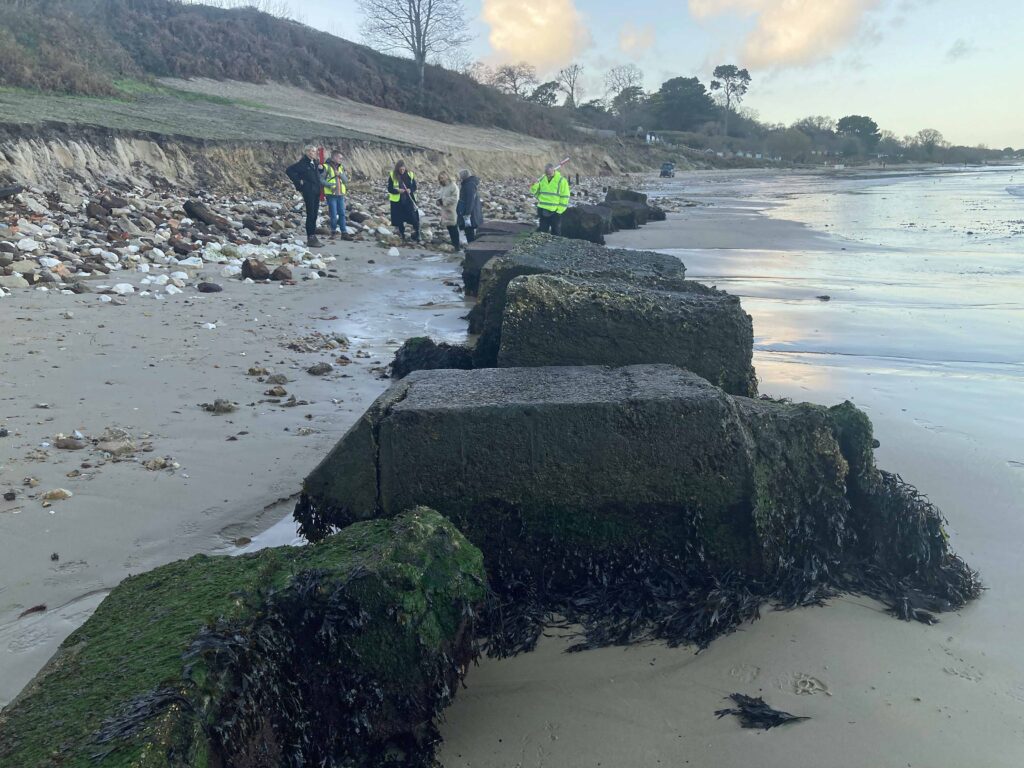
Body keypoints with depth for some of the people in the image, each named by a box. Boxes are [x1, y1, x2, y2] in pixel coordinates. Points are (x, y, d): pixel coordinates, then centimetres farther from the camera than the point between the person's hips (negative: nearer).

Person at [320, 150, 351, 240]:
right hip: (331, 195, -5)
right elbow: (321, 179, -9)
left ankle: (344, 233, 5)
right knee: (333, 215, -2)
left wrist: (340, 174, -9)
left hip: (340, 195, 5)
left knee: (342, 214, 3)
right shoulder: (326, 167, -5)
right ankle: (333, 232, 13)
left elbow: (346, 180, 8)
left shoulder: (341, 167, 12)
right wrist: (330, 185, -19)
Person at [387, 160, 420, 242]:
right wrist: (397, 190, -20)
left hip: (409, 200, 0)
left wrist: (410, 190, -16)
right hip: (397, 201, 0)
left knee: (414, 219, -9)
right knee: (400, 220, 7)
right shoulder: (392, 176, -4)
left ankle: (416, 238, -1)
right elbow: (390, 189, -1)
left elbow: (414, 187, 6)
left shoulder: (410, 175, 0)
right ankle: (402, 237, 22)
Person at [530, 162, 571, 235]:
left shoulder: (562, 181, -8)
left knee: (556, 232, 4)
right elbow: (535, 192, 15)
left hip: (555, 212, -4)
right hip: (543, 211, 4)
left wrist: (559, 210, -12)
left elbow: (565, 197, -7)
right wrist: (534, 185, -7)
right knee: (542, 231, 10)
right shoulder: (542, 179, 7)